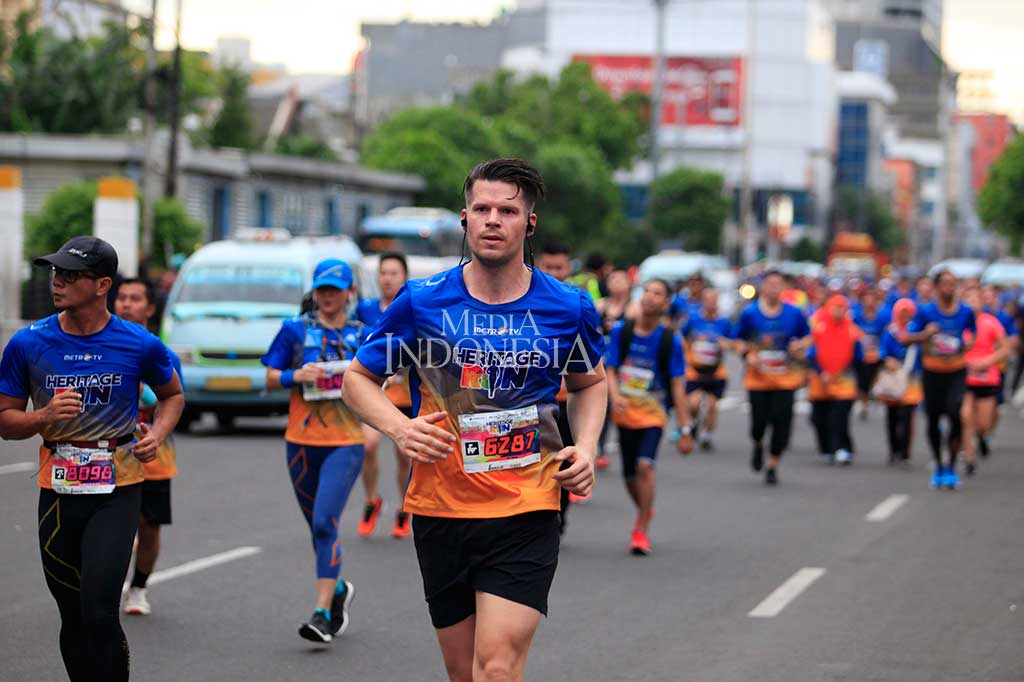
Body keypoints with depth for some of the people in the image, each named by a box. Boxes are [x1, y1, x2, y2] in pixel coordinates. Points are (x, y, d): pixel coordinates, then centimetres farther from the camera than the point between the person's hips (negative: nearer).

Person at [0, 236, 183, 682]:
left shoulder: (140, 345, -4)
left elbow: (172, 395, 16)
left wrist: (157, 433, -4)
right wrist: (44, 417, -16)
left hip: (118, 490, -3)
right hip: (58, 490, 3)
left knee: (99, 612, -17)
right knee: (74, 619, 10)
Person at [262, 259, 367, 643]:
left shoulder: (362, 335, 6)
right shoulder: (295, 330, 6)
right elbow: (270, 378, 6)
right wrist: (296, 376, -14)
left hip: (345, 442, -3)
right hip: (301, 442, 3)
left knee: (325, 524, -16)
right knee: (319, 528, 12)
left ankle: (322, 614, -18)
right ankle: (338, 589, 38)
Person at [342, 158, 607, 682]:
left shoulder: (569, 308, 1)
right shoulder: (421, 301, -2)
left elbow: (590, 381, 21)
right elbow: (359, 378, 9)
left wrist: (585, 447, 3)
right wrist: (398, 426, -11)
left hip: (527, 509, -1)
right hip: (439, 507, 1)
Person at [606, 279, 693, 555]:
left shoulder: (670, 341, -8)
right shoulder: (621, 331, -3)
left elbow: (677, 386, -6)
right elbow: (609, 370, -3)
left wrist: (685, 430, -7)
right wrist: (615, 396, -24)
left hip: (653, 413, -3)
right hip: (625, 412, 3)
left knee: (644, 465, -23)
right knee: (630, 476, 10)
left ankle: (641, 530, -11)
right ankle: (644, 512, 41)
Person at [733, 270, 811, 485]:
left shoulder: (794, 314, 1)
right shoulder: (749, 313, -1)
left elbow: (807, 337, 13)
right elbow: (738, 341, 8)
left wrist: (800, 345, -9)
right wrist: (748, 355, -10)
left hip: (786, 378, 0)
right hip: (758, 377, 0)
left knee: (781, 422, -7)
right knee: (759, 421, -2)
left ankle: (773, 465, 9)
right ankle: (758, 446, 35)